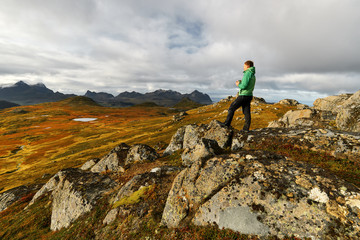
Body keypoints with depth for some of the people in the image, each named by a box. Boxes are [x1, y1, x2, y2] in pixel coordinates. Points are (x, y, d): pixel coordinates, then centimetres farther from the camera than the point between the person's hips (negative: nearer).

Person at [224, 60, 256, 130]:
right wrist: (241, 82, 12)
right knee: (247, 113, 6)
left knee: (231, 109, -2)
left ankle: (226, 124, 0)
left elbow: (244, 86, -19)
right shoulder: (253, 75, 18)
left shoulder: (247, 73, -11)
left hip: (243, 95, -9)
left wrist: (238, 85, 0)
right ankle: (246, 129, 8)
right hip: (249, 95, 9)